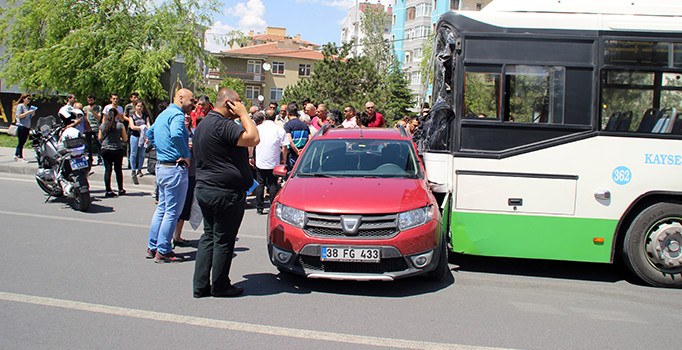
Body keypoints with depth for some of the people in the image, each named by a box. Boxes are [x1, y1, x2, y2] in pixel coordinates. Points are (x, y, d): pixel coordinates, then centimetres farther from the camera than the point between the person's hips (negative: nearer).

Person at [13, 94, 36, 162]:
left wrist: (32, 114, 3)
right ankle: (20, 157, -6)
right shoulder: (20, 106, -5)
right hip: (21, 126, -7)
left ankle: (16, 156, 17)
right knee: (21, 142, -7)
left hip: (27, 127, 7)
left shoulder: (28, 107, 16)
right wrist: (28, 112, -17)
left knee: (22, 142, 9)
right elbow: (19, 116, -13)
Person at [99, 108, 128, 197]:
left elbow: (99, 138, 10)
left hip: (105, 150, 2)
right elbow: (125, 139, -4)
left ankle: (108, 190, 1)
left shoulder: (102, 125, 0)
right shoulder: (120, 125, -8)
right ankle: (121, 190, 17)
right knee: (118, 170, 9)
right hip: (117, 150, -2)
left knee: (107, 170, 4)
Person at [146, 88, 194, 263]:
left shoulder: (163, 114, 17)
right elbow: (176, 134, -33)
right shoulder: (177, 114, -15)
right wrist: (187, 156, -22)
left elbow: (150, 133, 29)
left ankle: (152, 247, 24)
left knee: (162, 208, 18)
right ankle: (163, 251, 3)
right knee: (172, 211, -2)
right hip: (175, 168, -10)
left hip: (161, 165, 10)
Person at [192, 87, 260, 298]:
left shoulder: (203, 124, 15)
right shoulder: (222, 125, -18)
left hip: (204, 188, 10)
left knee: (209, 237, 14)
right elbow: (253, 139, -26)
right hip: (225, 192, -10)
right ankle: (220, 286, 12)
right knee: (224, 240, 2)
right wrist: (243, 114, -14)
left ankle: (200, 285, 16)